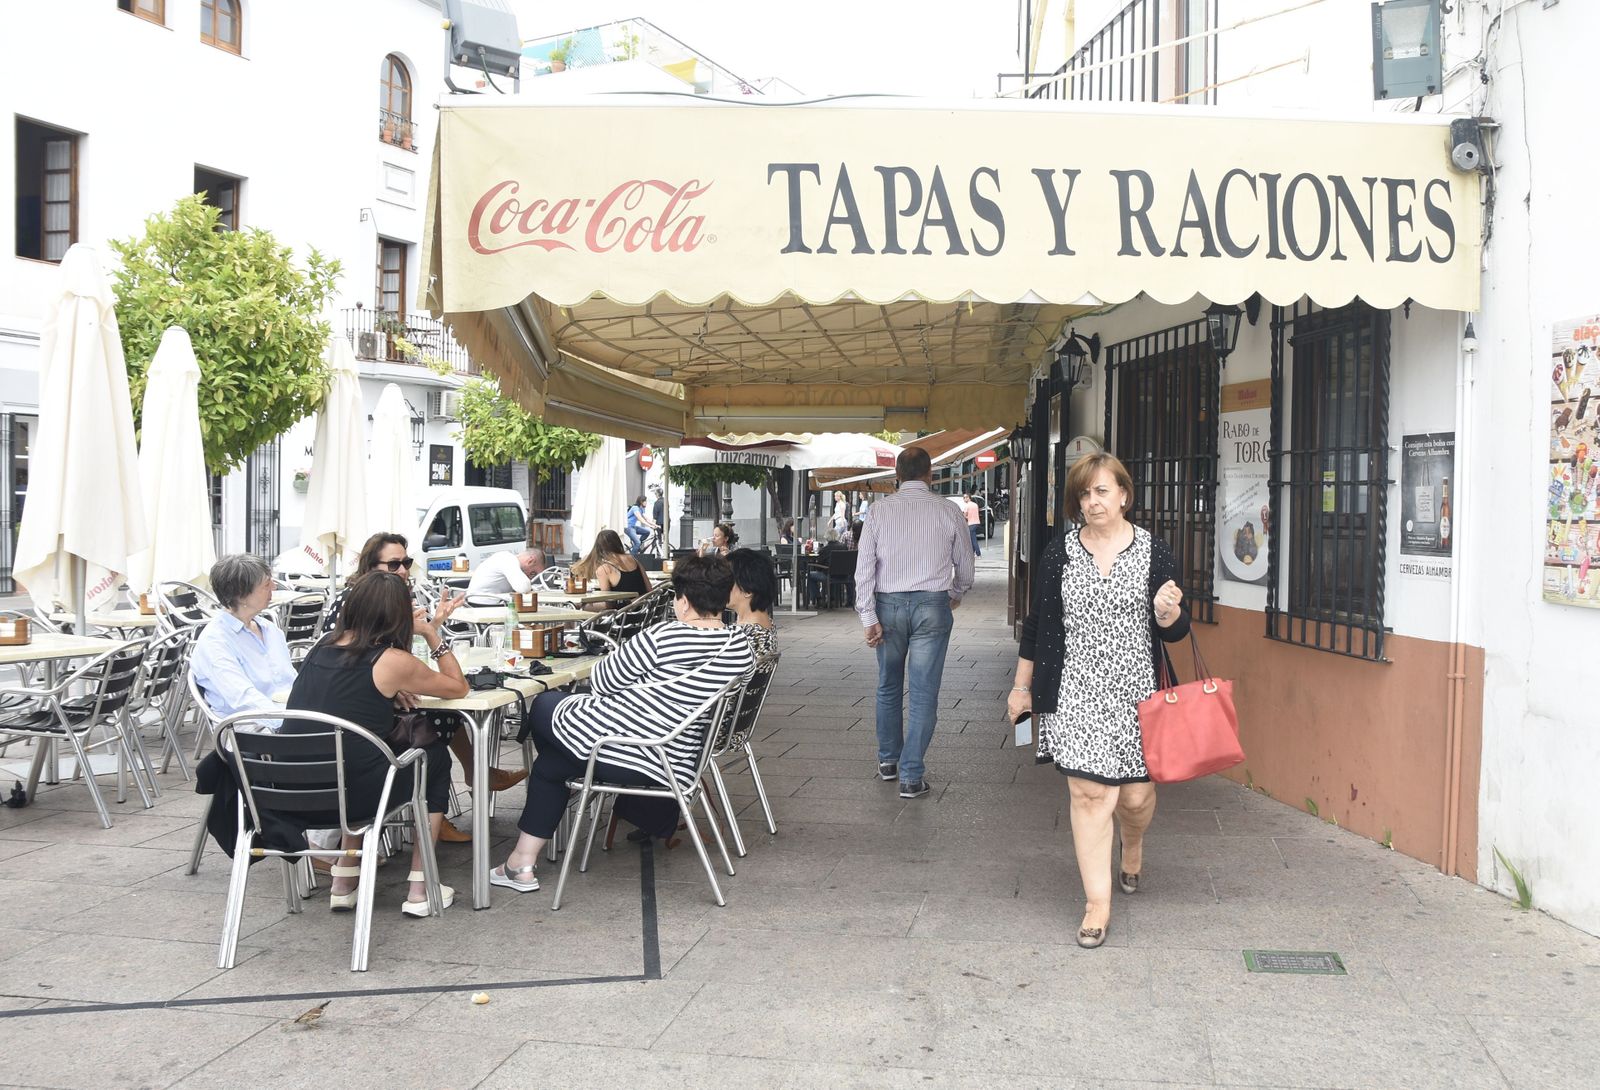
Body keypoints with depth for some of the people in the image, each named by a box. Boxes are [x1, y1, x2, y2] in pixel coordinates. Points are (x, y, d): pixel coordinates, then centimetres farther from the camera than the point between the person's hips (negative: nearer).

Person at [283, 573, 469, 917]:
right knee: (436, 757, 20)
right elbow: (458, 688, 5)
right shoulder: (392, 661, -9)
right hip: (348, 796, -6)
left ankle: (343, 884, 30)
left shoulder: (322, 647, 8)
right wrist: (432, 634, 8)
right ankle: (419, 889, 20)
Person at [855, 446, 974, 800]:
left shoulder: (880, 510, -1)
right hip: (932, 605, -1)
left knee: (888, 685, 19)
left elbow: (865, 565, -4)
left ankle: (887, 760, 32)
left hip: (889, 605, 2)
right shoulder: (948, 512, -1)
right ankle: (912, 776, 2)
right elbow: (965, 566, 8)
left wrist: (868, 617, -2)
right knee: (923, 692, 2)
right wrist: (955, 595, 28)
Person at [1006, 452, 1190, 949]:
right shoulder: (1060, 551, 2)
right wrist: (1022, 685, 11)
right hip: (1075, 689, 0)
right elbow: (1038, 622, 9)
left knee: (1135, 793, 7)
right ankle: (1097, 904, 6)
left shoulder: (1153, 551, 0)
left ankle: (1133, 844, 44)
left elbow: (1173, 631, 4)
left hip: (1134, 689, 0)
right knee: (1089, 794, -5)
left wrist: (1167, 613, -20)